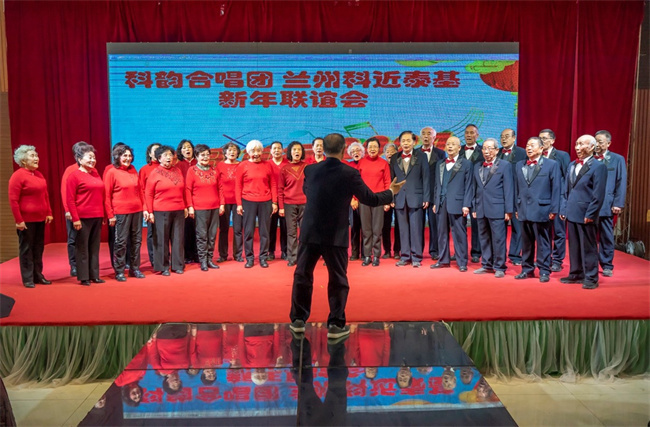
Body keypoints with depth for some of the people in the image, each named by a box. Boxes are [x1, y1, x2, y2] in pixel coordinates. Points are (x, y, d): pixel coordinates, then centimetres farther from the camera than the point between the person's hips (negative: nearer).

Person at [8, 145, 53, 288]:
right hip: (26, 220, -7)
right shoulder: (17, 176, -10)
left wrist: (49, 213, 12)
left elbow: (45, 195, 17)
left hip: (40, 219, 7)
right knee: (26, 249, 2)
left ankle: (38, 276, 22)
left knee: (38, 248, 12)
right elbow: (13, 200, -13)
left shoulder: (39, 175, 11)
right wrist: (19, 220, -16)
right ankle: (28, 279, 10)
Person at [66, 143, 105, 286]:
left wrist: (103, 215, 13)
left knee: (94, 247, 11)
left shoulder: (95, 173, 13)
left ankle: (94, 275, 19)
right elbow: (70, 199, -9)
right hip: (83, 218, -6)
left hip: (97, 217, 6)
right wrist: (75, 219, -14)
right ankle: (83, 277, 10)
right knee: (82, 248, 2)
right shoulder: (74, 176, -6)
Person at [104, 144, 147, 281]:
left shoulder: (133, 170, 10)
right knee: (121, 242, 0)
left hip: (137, 211, 5)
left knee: (136, 240, 10)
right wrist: (110, 215, -9)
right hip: (121, 212, -5)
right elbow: (106, 195, -5)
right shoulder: (111, 172, -4)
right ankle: (119, 271, 9)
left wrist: (144, 208, 11)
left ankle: (134, 269, 21)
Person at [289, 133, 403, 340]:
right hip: (336, 236, -3)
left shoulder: (310, 170, 0)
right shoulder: (350, 173, -9)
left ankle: (298, 320, 23)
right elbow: (371, 199, -3)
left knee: (303, 275, 14)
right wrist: (391, 191, 14)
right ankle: (336, 325, 10)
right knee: (338, 280, 8)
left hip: (310, 233, 3)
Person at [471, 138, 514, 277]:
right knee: (484, 239, 11)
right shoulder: (477, 168, 15)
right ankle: (486, 265, 22)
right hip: (481, 210, 5)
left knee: (498, 239, -2)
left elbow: (508, 189, -4)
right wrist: (474, 208, 10)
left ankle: (499, 267, 8)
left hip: (497, 209, -5)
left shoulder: (505, 165, 0)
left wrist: (508, 210, -9)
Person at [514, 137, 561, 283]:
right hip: (524, 210, 4)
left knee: (543, 243, 2)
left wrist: (553, 210, -8)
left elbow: (556, 188, -3)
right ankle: (527, 269, 20)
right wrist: (517, 208, 8)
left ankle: (544, 271, 10)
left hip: (542, 210, -4)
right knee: (526, 242, 10)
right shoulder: (519, 165, 13)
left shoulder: (552, 165, 0)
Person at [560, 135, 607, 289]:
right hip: (572, 213, 7)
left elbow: (598, 195, -13)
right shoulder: (572, 165, 14)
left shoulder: (598, 166, -8)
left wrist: (590, 214, -16)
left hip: (586, 215, -7)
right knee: (574, 246, 13)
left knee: (588, 248, 1)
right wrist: (564, 210, 12)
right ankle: (576, 274, 24)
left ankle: (591, 278, 9)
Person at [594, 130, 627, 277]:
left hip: (606, 205, -1)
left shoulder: (618, 159, 2)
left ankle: (607, 265, 17)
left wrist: (618, 204, -8)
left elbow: (621, 183, -1)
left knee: (606, 236, 7)